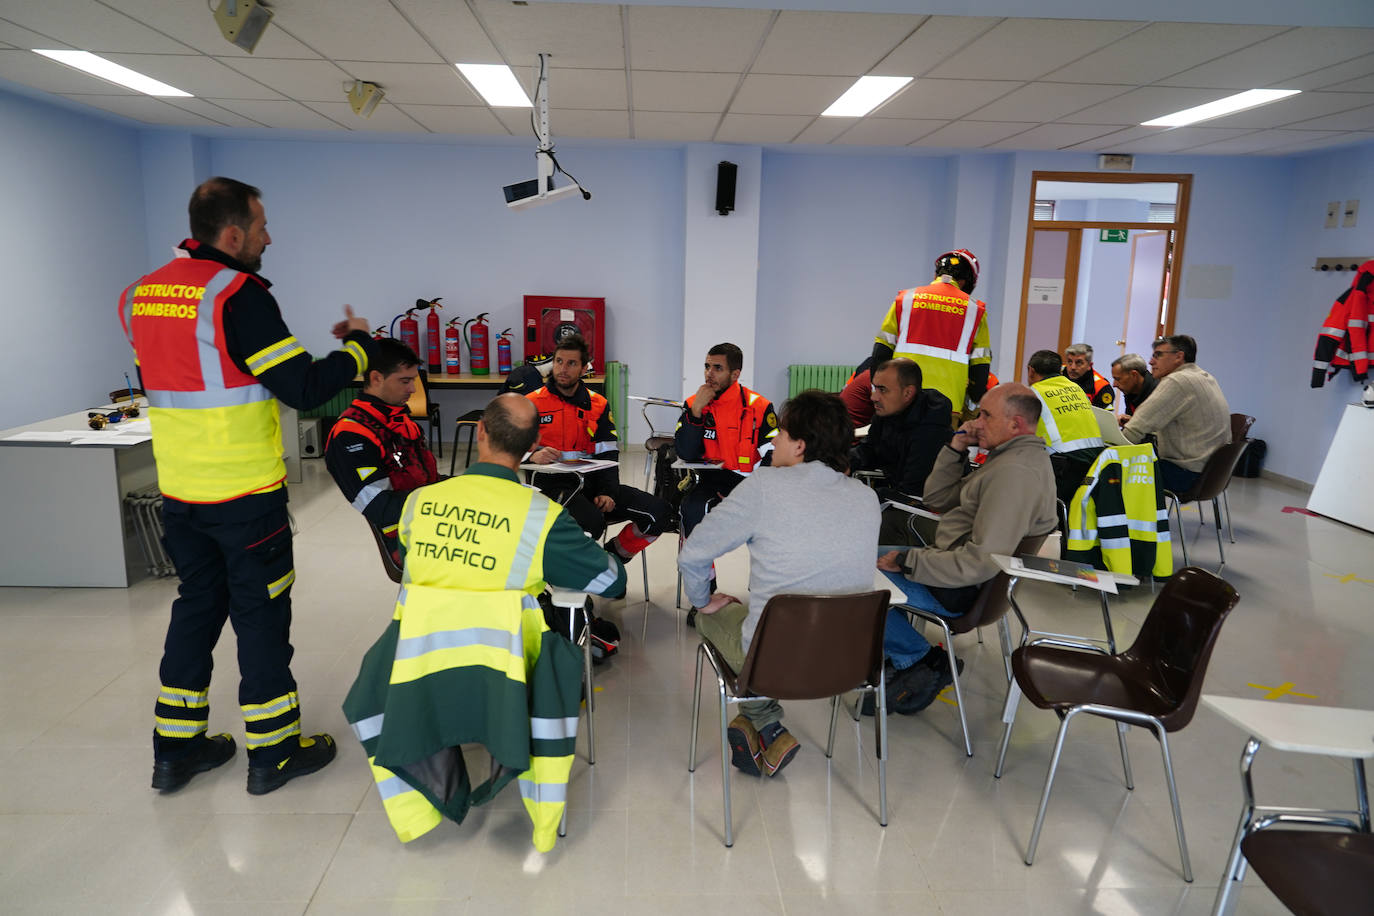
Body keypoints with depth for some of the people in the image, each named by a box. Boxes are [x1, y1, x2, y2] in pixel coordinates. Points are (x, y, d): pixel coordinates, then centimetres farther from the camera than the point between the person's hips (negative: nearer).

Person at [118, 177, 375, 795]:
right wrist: (359, 344, -5)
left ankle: (175, 750, 28)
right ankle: (272, 753, 17)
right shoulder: (238, 295, -17)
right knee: (261, 615, 5)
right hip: (245, 494, -7)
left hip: (178, 491, 8)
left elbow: (156, 383, 18)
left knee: (197, 605, 19)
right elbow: (305, 388, -19)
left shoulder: (144, 293, 9)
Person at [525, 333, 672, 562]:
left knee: (659, 512, -9)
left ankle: (613, 557, 10)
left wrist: (608, 492, -8)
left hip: (591, 483, 5)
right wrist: (533, 455, -24)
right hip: (552, 483, -5)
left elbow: (608, 455, 8)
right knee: (591, 520, -37)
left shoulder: (598, 404, 14)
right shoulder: (533, 403, 3)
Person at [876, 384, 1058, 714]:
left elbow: (981, 562, -30)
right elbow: (937, 497, 14)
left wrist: (907, 561, -21)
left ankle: (927, 662, -2)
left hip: (961, 589, -11)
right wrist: (957, 447, 1)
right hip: (954, 561, 11)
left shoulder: (1015, 473, -23)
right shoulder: (1011, 458, 11)